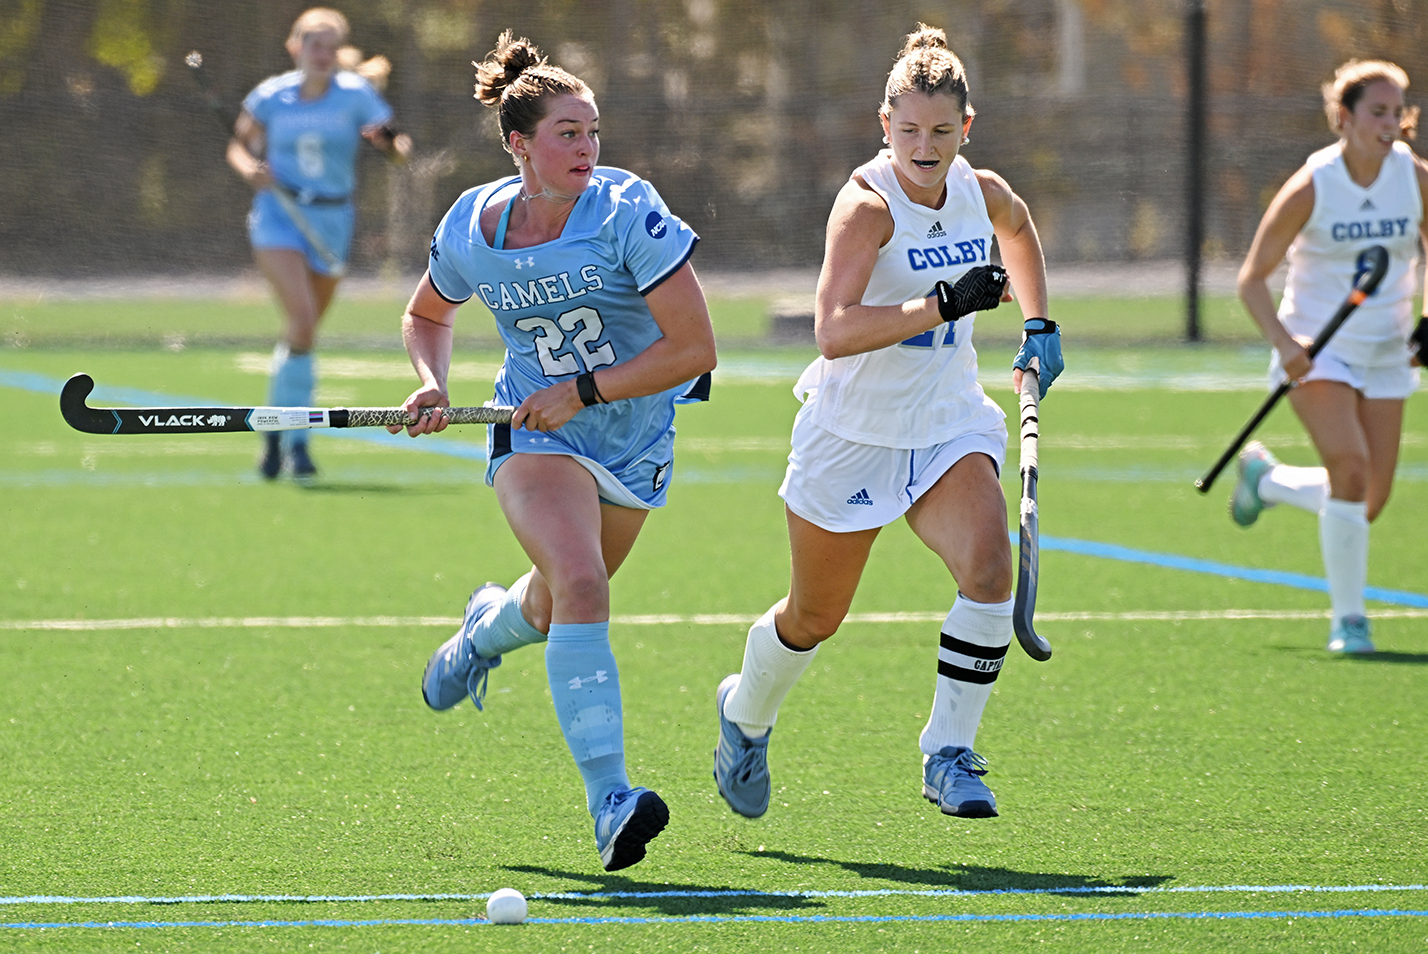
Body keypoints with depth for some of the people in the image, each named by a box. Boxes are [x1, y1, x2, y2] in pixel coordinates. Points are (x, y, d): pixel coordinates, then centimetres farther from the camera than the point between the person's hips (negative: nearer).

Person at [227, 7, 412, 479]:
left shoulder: (357, 95, -4)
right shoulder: (271, 96, -2)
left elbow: (400, 151, -8)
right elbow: (239, 146, 11)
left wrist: (390, 141, -31)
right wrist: (250, 168, -11)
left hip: (331, 222, 2)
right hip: (278, 217, -2)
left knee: (301, 331, 12)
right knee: (302, 320, -21)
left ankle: (277, 429, 34)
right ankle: (296, 439, -15)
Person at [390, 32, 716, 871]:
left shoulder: (628, 212, -20)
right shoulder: (470, 228, -9)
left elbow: (694, 347, -21)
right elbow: (427, 313, 14)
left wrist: (584, 391, -23)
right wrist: (432, 384, -5)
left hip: (636, 442, 1)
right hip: (534, 438, -1)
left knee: (555, 608, 18)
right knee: (580, 584, -27)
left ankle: (489, 627, 59)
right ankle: (611, 802, -32)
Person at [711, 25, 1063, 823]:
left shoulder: (983, 192, -3)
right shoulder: (867, 204, -23)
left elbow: (1019, 228, 26)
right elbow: (833, 333, -37)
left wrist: (1039, 323, 20)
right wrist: (943, 304, -42)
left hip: (949, 426, 4)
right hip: (854, 431, -4)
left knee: (990, 571, -22)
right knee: (816, 616, 12)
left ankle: (948, 756, -11)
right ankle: (746, 714, 44)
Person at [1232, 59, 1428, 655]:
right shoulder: (1311, 187, -15)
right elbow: (1252, 279, -8)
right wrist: (1285, 344, -23)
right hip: (1317, 349, -4)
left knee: (1370, 504, 4)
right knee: (1350, 466, -25)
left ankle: (1265, 478, 34)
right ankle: (1348, 619, -12)